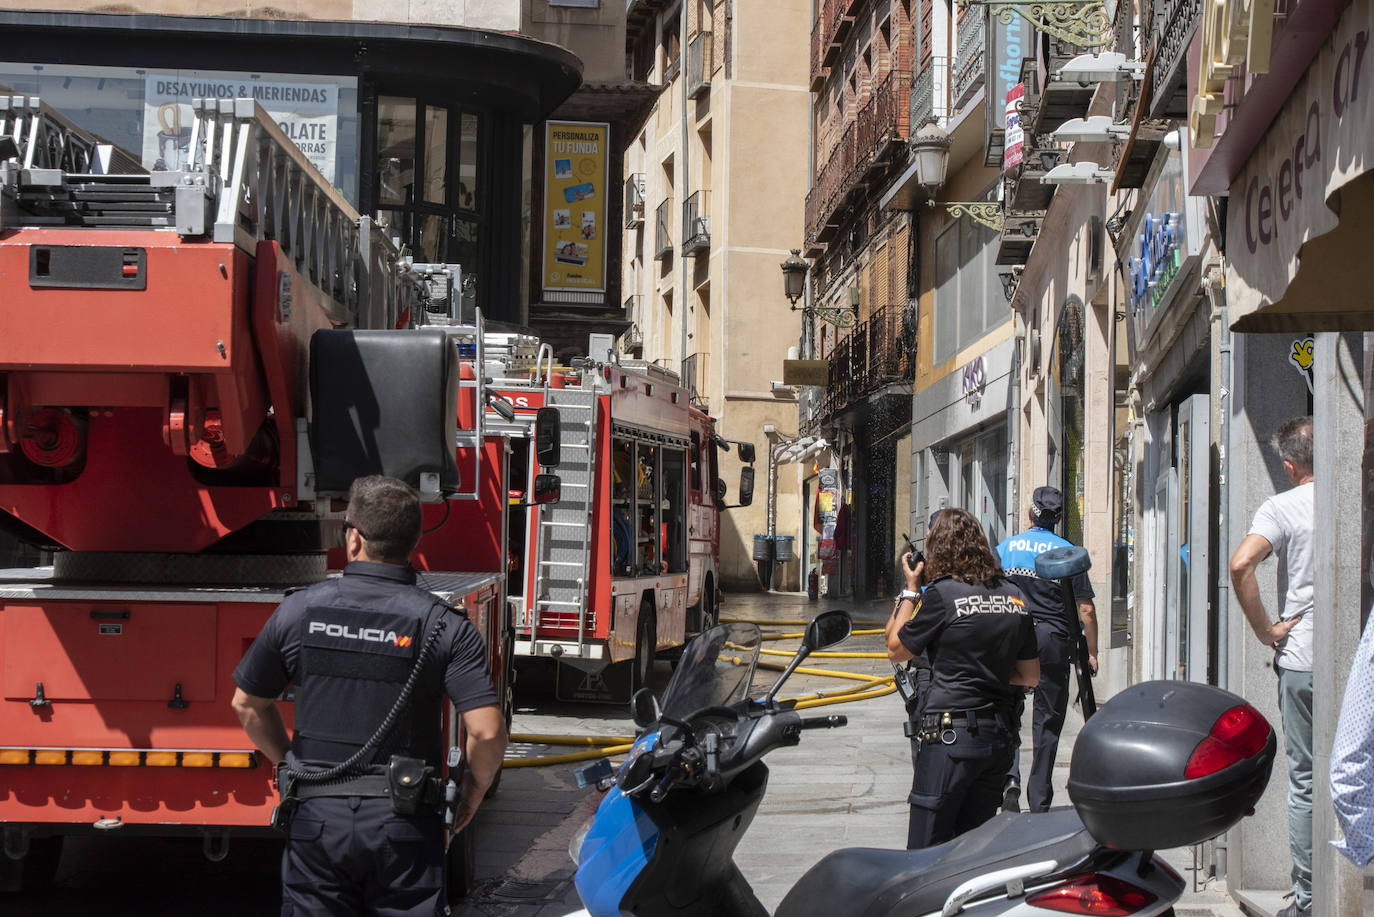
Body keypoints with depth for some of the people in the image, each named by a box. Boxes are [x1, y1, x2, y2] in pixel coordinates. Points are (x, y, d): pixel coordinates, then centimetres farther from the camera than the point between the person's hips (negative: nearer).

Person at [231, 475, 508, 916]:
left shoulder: (297, 610, -2)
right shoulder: (445, 626, -8)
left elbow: (248, 705, 9)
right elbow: (487, 731, -14)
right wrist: (474, 790, 5)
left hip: (318, 817, 1)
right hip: (404, 824, -1)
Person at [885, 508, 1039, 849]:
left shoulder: (942, 593, -10)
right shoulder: (1014, 596, 8)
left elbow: (896, 650, 2)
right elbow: (1031, 675, 14)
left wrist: (911, 590, 10)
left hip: (950, 735, -6)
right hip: (1000, 737, 7)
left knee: (926, 855, -2)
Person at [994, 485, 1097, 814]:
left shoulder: (1005, 548, 4)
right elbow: (1085, 610, -4)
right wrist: (1092, 653, 4)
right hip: (1054, 642, -1)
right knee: (1047, 724, 7)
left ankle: (1009, 778, -12)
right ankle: (1039, 804, 11)